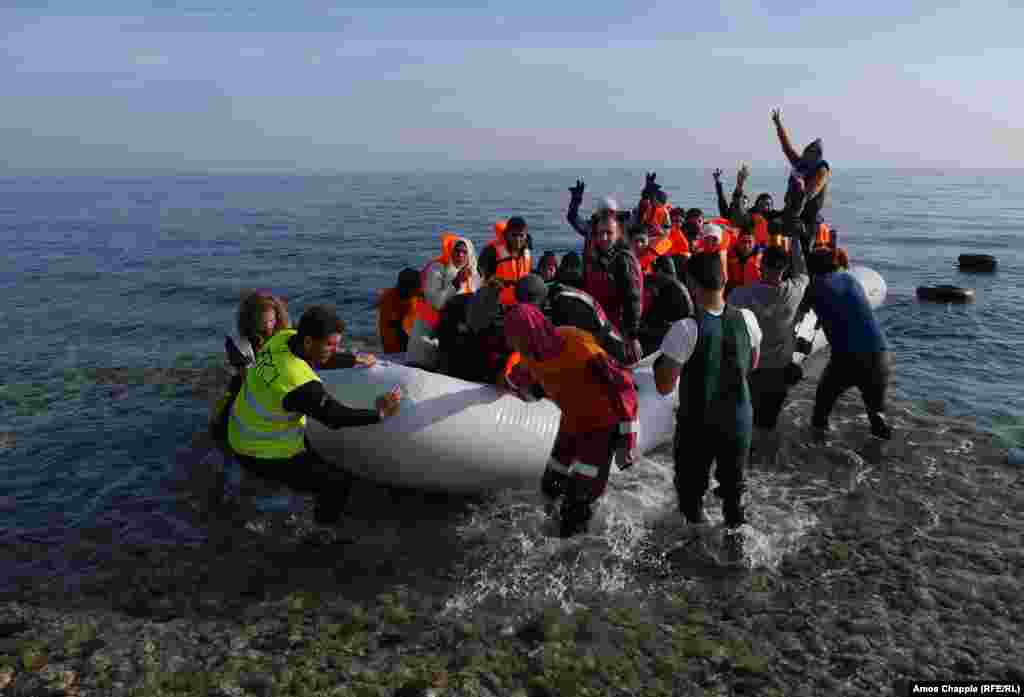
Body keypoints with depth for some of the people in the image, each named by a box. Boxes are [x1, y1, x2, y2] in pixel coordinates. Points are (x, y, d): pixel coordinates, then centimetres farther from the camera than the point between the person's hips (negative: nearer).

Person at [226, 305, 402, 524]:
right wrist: (380, 413, -20)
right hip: (263, 455, -9)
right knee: (339, 482, -5)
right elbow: (335, 417, -27)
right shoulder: (300, 384, -36)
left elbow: (322, 360, 9)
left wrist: (356, 360, 18)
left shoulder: (284, 337, -10)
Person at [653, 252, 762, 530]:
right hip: (739, 420, 4)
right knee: (733, 485, 24)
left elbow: (664, 386, -20)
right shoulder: (746, 319, -10)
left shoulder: (686, 328, -25)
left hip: (697, 424, -4)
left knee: (691, 489, 18)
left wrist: (659, 361, -2)